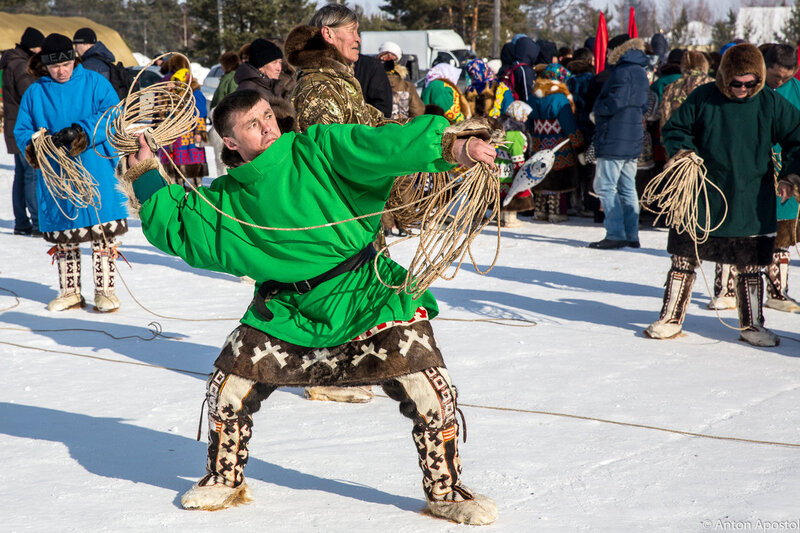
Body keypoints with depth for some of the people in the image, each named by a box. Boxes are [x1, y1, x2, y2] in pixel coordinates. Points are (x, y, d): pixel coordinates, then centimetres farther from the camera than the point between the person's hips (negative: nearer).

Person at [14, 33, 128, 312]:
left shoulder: (94, 82, 1)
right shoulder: (34, 93, 8)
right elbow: (22, 130, 9)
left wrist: (80, 132, -22)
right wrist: (33, 146, -14)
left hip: (95, 172, -2)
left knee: (103, 231, -1)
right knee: (62, 235, 9)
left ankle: (105, 289, 11)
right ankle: (69, 291, 22)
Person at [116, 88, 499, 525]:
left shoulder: (318, 151, -7)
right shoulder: (226, 200, 5)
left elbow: (379, 147, -19)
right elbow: (173, 226, 18)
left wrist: (451, 146, -31)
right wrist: (145, 176, 10)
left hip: (368, 296, -3)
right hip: (287, 313, 3)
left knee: (429, 392, -12)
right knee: (230, 385, 1)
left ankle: (446, 492, 10)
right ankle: (224, 480, 27)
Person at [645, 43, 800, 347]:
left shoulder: (771, 105, -1)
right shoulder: (702, 98, -2)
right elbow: (675, 129, 9)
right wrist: (682, 151, -11)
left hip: (751, 205, 0)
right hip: (701, 199, 0)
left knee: (750, 266, 7)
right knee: (684, 259, 4)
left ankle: (751, 325, 22)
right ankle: (671, 319, 17)